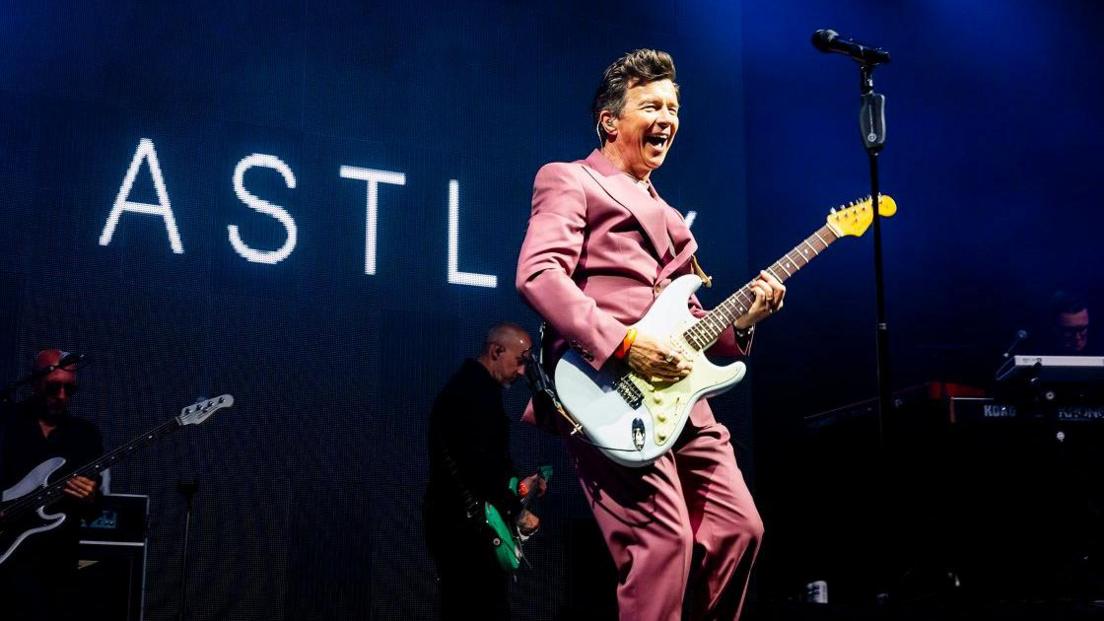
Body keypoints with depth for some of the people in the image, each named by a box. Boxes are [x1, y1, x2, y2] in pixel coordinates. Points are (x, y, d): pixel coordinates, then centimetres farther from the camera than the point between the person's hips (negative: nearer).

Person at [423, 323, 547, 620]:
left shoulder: (469, 386, 17)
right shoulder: (474, 392, -17)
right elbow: (479, 463, -24)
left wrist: (517, 485, 15)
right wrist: (517, 511, -17)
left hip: (456, 519, 11)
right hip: (465, 522, -11)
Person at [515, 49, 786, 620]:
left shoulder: (666, 216, 28)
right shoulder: (570, 180, 4)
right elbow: (537, 274, -13)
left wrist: (740, 321, 8)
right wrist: (624, 345, -22)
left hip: (676, 395, 8)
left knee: (738, 526, 5)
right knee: (663, 540, -15)